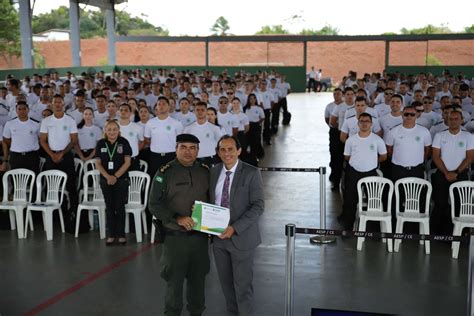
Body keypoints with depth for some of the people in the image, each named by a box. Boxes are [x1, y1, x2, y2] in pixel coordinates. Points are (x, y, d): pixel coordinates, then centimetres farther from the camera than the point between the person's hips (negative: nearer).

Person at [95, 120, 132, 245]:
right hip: (106, 180, 2)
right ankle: (111, 235, 13)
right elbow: (98, 163, 2)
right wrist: (108, 176, -11)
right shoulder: (101, 143, 3)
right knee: (109, 207, 7)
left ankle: (121, 234, 9)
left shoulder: (123, 142, -3)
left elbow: (127, 162, -5)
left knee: (120, 207, 1)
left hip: (121, 180, -2)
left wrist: (115, 176, -12)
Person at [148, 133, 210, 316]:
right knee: (174, 280, 5)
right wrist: (177, 218, -19)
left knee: (198, 279, 15)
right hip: (175, 237, -3)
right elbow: (154, 204, -8)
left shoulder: (206, 172, 5)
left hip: (200, 235, 4)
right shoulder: (165, 172, -6)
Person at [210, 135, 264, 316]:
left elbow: (258, 206, -15)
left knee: (242, 283, 6)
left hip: (242, 237, -5)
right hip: (219, 236, 5)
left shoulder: (251, 173, -12)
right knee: (225, 281, 18)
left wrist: (235, 228, -22)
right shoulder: (214, 172, 4)